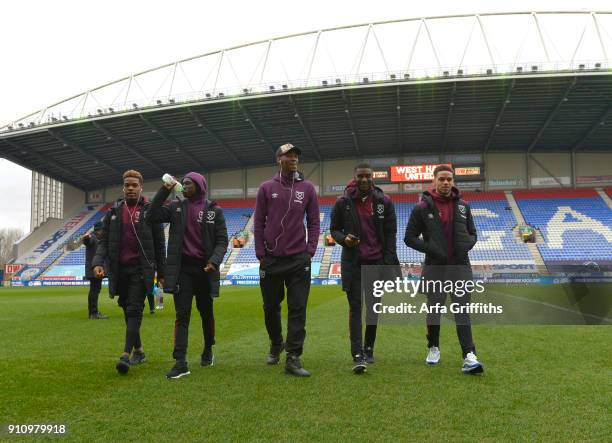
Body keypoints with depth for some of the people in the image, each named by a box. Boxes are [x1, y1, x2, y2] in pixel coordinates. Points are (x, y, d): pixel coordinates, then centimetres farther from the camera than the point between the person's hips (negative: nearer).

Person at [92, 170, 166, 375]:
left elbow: (159, 243, 3)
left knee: (134, 311, -12)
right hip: (120, 269, 4)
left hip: (140, 269, -4)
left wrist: (161, 273, 2)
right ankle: (138, 350, 23)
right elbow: (104, 241, 9)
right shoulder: (114, 211, 11)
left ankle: (126, 355, -15)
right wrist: (98, 262, -9)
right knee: (127, 311, 11)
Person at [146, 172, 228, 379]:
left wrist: (214, 261, -18)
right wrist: (164, 190, -6)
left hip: (204, 269, 0)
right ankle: (180, 362, -6)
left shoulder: (214, 210, 1)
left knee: (206, 312, 14)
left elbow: (222, 240, -2)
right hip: (182, 268, 1)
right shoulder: (176, 206, 7)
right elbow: (152, 215, -4)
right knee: (182, 315, -4)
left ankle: (208, 350, 35)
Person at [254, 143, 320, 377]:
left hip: (299, 260, 0)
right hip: (271, 259, 1)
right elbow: (258, 223, 4)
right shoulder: (266, 188, 4)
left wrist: (310, 250, -2)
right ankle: (276, 344, 36)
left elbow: (314, 222, 7)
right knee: (270, 307, 12)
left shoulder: (307, 188, 5)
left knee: (297, 309, -4)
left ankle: (293, 358, 2)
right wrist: (260, 254, -1)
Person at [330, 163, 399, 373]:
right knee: (355, 307, -6)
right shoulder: (343, 203, 0)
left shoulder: (384, 202, 1)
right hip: (353, 263, -1)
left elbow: (391, 233, 3)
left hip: (377, 263, 2)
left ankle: (369, 349, 25)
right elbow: (334, 229, 9)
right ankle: (357, 356, -9)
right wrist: (343, 238, -14)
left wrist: (389, 262, -5)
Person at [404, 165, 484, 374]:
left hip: (460, 267, 1)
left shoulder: (463, 206, 7)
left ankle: (469, 356, -8)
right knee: (434, 310, 9)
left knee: (462, 311, -5)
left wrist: (466, 245, -8)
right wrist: (430, 249, -14)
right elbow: (410, 237, 0)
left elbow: (472, 234, 15)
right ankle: (434, 348, 27)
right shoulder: (422, 208, -2)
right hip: (435, 268, -1)